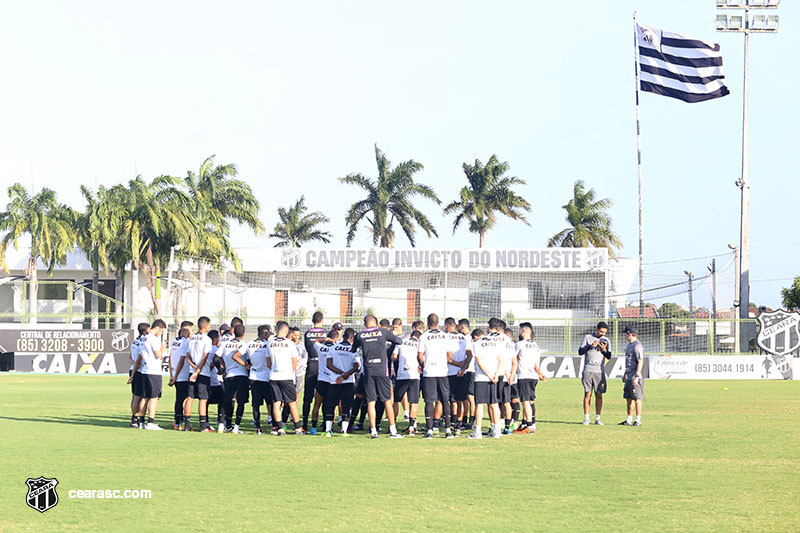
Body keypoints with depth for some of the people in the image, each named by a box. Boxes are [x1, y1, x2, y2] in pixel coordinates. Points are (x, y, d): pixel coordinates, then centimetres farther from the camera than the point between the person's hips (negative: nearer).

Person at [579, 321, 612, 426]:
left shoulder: (606, 340, 11)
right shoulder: (587, 338, 4)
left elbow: (609, 356, 11)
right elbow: (580, 352, -1)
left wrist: (604, 350, -9)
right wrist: (591, 346, -14)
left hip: (599, 371, 2)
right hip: (588, 370, -2)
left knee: (599, 395, 0)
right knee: (587, 394, -3)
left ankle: (597, 418, 5)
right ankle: (586, 418, 0)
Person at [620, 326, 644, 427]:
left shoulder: (637, 346, -15)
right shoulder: (629, 345, 17)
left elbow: (640, 362, -20)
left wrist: (636, 377, -25)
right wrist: (625, 374, 25)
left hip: (635, 377, -10)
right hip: (629, 377, 10)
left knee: (637, 398, -7)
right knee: (629, 398, 11)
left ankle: (638, 420, -5)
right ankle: (629, 420, 16)